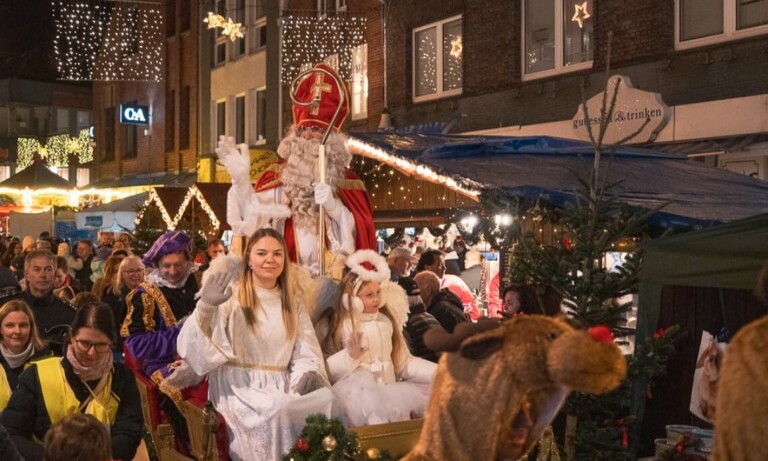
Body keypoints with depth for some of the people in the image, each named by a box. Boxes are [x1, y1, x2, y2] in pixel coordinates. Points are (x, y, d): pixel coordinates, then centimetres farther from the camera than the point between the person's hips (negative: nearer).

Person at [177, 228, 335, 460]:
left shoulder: (293, 305, 16)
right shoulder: (230, 295, 2)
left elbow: (306, 354, 10)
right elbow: (195, 345, -8)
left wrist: (310, 375, -13)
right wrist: (206, 307, -27)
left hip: (281, 388, 4)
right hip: (238, 388, -4)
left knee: (324, 398, -26)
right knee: (279, 410, -34)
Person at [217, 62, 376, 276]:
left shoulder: (347, 181, 7)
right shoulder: (276, 177, 9)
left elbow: (361, 233, -2)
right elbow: (253, 219, -6)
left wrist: (334, 207, -16)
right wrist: (241, 180, -19)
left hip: (335, 276, -1)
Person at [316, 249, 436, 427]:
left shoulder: (387, 320, 15)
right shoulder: (332, 325, 0)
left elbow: (403, 362, 15)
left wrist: (438, 372, 4)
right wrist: (350, 356, -20)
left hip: (389, 391, 6)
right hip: (356, 394, -6)